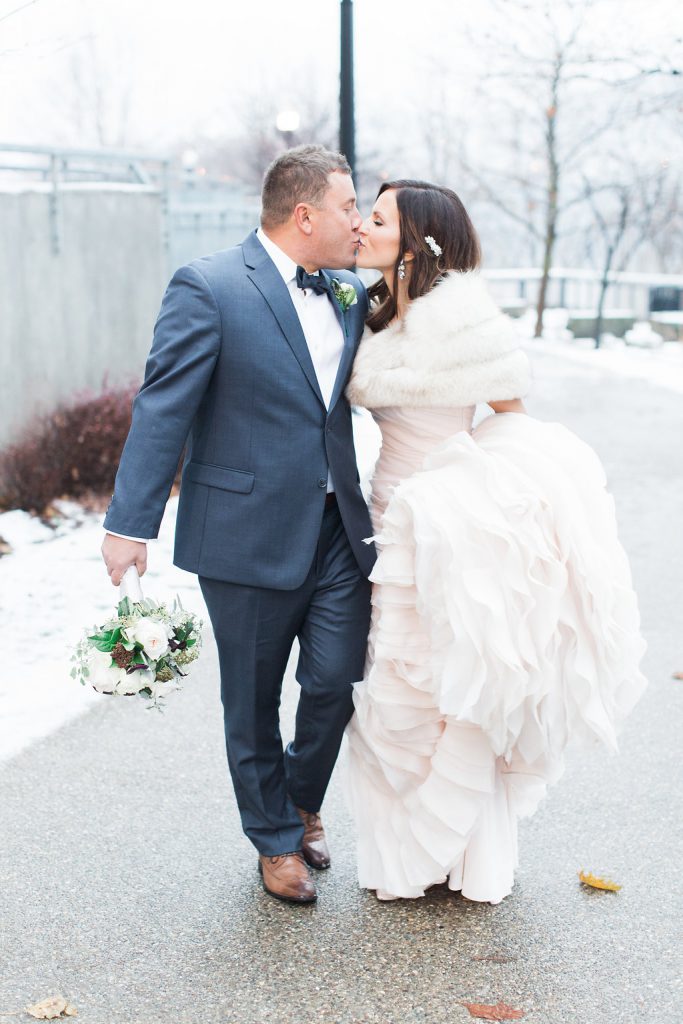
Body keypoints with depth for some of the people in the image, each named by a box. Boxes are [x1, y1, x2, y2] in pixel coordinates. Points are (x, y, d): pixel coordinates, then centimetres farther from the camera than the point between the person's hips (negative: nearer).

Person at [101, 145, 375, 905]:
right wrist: (131, 524, -19)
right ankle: (276, 838, 31)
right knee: (253, 701, 10)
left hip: (337, 529, 5)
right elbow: (162, 408, -15)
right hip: (248, 535, -5)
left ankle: (301, 802, 34)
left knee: (336, 682, 5)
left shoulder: (351, 294, 8)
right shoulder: (208, 288, -12)